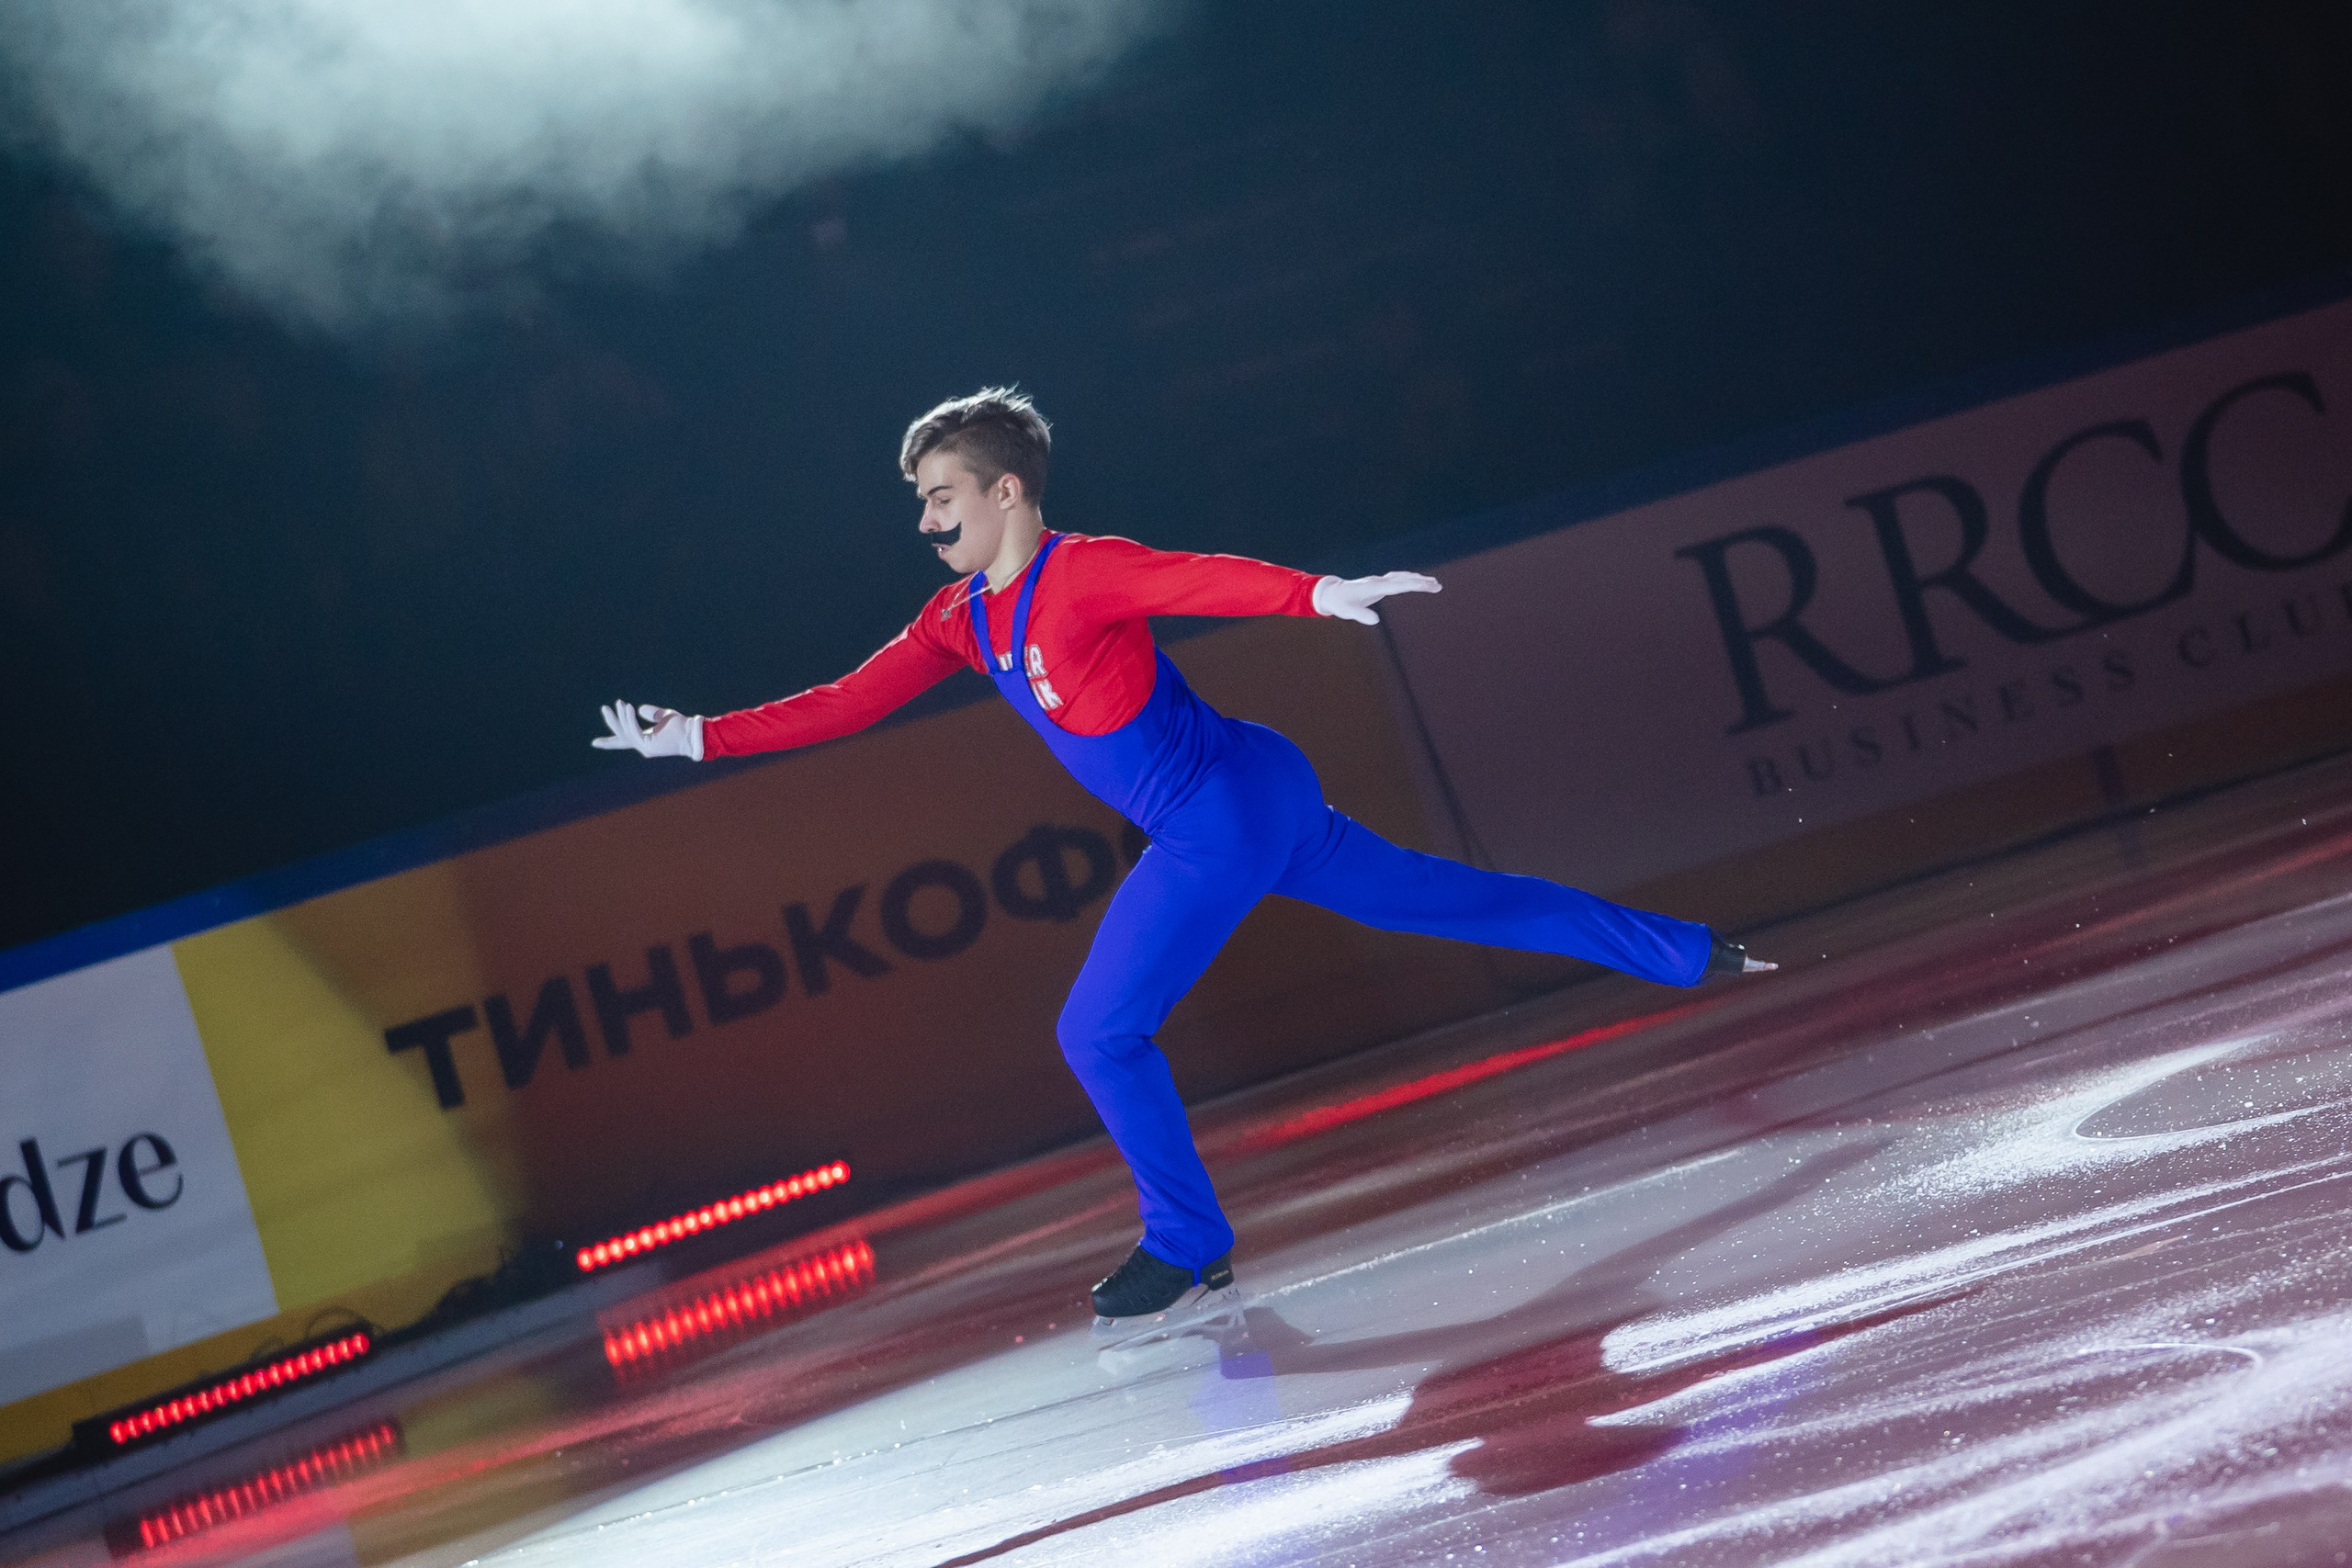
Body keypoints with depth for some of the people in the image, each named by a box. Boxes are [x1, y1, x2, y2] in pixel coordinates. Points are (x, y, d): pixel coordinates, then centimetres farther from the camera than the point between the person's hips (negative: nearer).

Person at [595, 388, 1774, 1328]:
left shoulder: (1081, 573, -17)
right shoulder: (958, 620, 9)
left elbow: (1205, 580, -33)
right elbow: (847, 704, 9)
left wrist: (1319, 594, -51)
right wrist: (698, 738, 4)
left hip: (1231, 812, -9)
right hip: (1226, 821, 9)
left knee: (1100, 1032, -6)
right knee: (1447, 901, 16)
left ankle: (1189, 1251, 10)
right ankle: (1684, 956, 25)